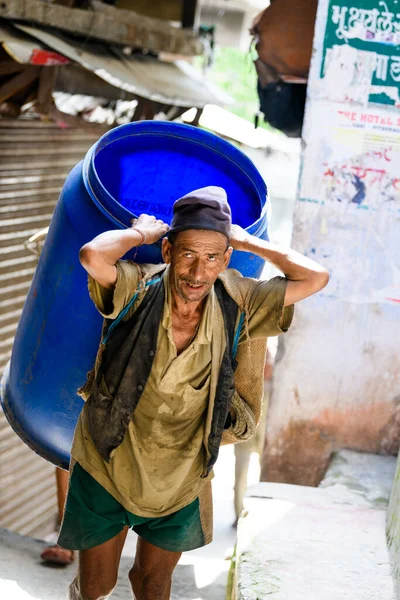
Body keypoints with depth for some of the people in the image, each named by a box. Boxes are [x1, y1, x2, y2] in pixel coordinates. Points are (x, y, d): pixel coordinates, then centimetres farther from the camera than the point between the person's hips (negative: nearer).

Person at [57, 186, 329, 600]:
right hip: (106, 470, -2)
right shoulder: (136, 291, -21)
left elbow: (315, 278, -13)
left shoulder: (234, 306, -11)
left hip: (179, 483, 3)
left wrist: (248, 243, -9)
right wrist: (140, 232, -23)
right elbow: (93, 255, -41)